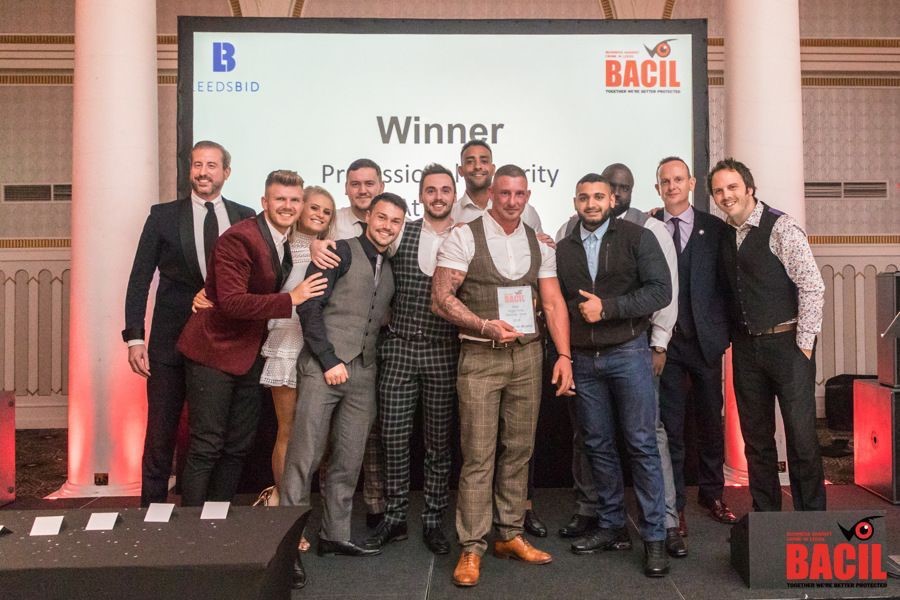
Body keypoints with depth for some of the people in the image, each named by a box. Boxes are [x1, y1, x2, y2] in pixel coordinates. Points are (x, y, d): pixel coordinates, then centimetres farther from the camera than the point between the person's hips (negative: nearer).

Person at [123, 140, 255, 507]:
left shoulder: (245, 217, 4)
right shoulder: (164, 215, 1)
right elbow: (140, 278, 0)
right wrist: (135, 337, -6)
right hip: (172, 341, -1)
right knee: (160, 435, 6)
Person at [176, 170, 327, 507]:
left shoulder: (291, 242, 5)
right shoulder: (238, 238, -19)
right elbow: (232, 302, -27)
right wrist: (291, 299, -30)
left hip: (250, 354, 8)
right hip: (214, 352, -8)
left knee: (238, 448, 15)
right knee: (206, 449, -1)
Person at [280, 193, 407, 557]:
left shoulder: (389, 269, 18)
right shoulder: (341, 251, -2)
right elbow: (309, 307, -9)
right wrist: (330, 360, -11)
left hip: (362, 372, 6)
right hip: (323, 366, -6)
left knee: (349, 461, 10)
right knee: (305, 456, -3)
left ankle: (335, 535, 22)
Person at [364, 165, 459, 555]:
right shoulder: (400, 235, 6)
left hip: (443, 354, -1)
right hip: (399, 350, 1)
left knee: (439, 442, 8)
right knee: (394, 438, 5)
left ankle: (433, 521, 22)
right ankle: (394, 518, 22)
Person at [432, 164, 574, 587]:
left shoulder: (539, 244, 9)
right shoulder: (465, 237, -5)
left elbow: (553, 303, 7)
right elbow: (441, 299, -10)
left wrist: (564, 355, -4)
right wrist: (486, 326, -22)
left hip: (528, 355, 5)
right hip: (480, 358, -4)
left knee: (519, 450, 11)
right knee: (479, 455, -2)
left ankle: (510, 535, 25)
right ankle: (472, 547, 10)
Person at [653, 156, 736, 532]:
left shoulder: (714, 229, 4)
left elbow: (727, 281, 4)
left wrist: (723, 329, -2)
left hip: (705, 339, 1)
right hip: (665, 341, -1)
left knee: (711, 421, 13)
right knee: (669, 426, 3)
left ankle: (711, 494, 30)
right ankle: (673, 504, 15)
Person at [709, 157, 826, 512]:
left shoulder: (781, 228, -10)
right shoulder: (723, 234, 7)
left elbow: (812, 287, -12)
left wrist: (803, 346, -12)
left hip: (786, 343, -5)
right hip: (746, 347, 6)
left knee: (801, 436, 0)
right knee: (756, 436, 12)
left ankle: (812, 517, 16)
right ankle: (765, 513, 25)